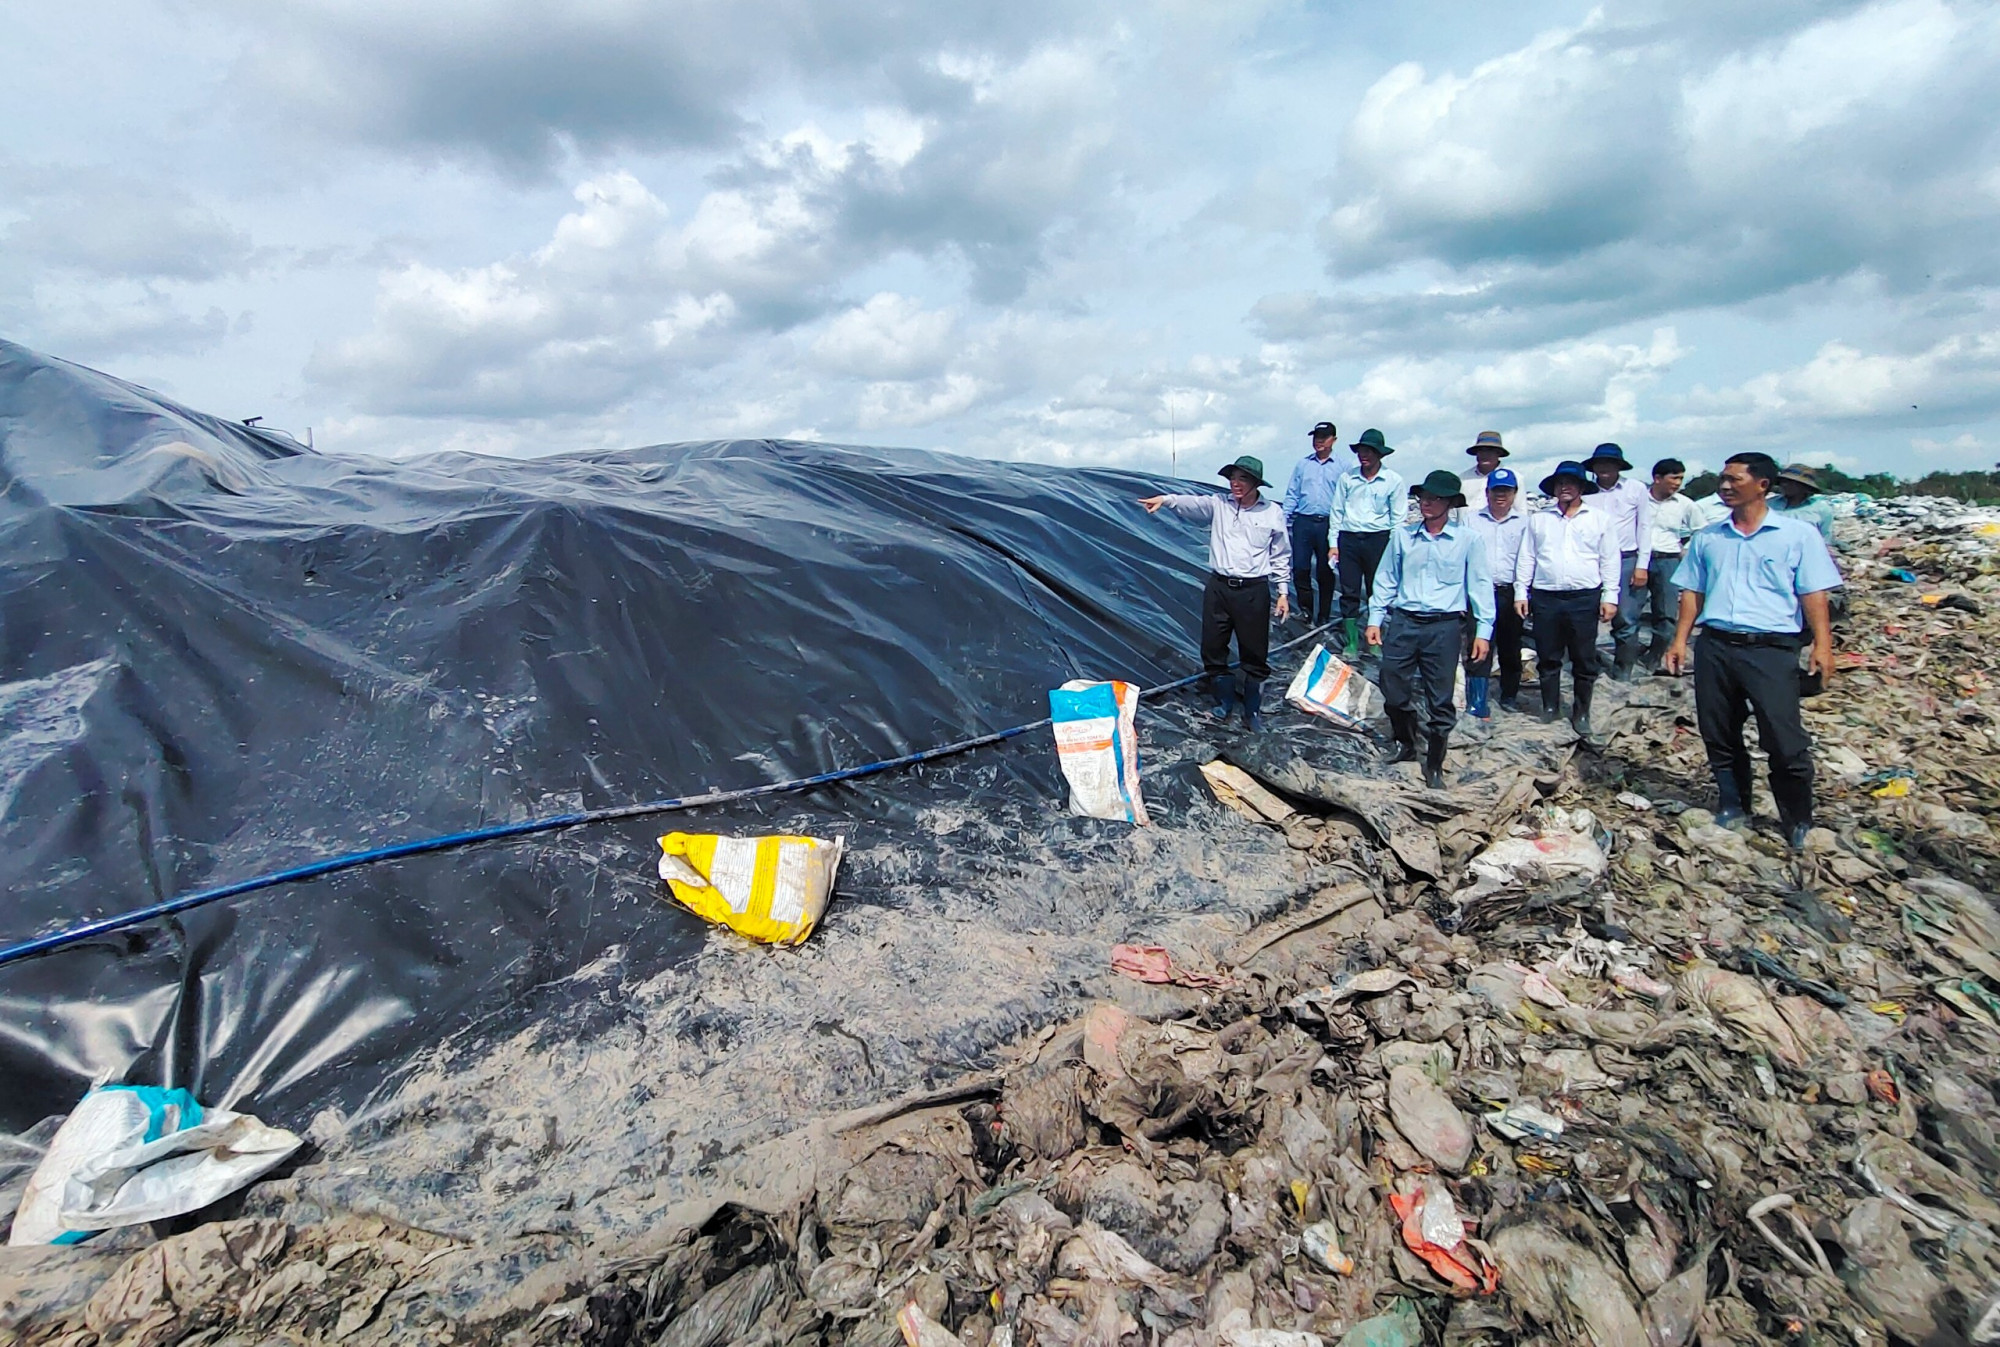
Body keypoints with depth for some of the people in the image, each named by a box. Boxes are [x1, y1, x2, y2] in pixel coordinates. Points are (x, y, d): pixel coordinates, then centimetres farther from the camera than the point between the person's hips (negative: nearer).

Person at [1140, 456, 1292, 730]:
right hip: (1218, 587, 2)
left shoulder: (1272, 512, 2)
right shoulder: (1218, 505, 2)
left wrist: (1282, 592, 8)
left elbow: (1280, 556, 9)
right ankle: (1225, 701, 31)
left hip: (1253, 591, -1)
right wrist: (1166, 500, -36)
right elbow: (1193, 503, -17)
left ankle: (1253, 709, 24)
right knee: (1212, 648, 9)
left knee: (1254, 653, 5)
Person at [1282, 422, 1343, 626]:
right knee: (1300, 568, -1)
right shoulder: (1302, 464, 11)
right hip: (1303, 522, 2)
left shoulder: (1341, 467, 4)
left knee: (1325, 573, 6)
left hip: (1328, 525, -1)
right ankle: (1305, 610, 15)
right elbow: (1292, 494, 11)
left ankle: (1323, 616, 16)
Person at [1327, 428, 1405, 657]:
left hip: (1378, 539, -1)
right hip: (1348, 538, 1)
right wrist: (1334, 543, 5)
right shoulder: (1347, 478, 5)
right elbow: (1337, 511, 9)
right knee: (1349, 591, 3)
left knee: (1378, 591, 4)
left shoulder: (1393, 481, 1)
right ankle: (1352, 641, 11)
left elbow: (1398, 517, 5)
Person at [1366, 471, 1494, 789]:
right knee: (1394, 691, 8)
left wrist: (1483, 630, -1)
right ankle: (1406, 745, 35)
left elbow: (1480, 585, 2)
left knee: (1440, 701, 3)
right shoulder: (1402, 535, 6)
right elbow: (1385, 580, 11)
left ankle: (1434, 767, 18)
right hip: (1403, 621, 2)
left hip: (1445, 626, -2)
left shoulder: (1467, 539, 0)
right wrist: (1375, 618, 7)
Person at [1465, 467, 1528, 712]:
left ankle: (1509, 696, 28)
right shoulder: (1472, 520, 9)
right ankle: (1476, 702, -4)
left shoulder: (1524, 522, 8)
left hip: (1511, 594, 1)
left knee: (1511, 649, 12)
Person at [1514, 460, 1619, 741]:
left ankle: (1581, 713, 17)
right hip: (1545, 598, 1)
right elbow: (1526, 558, 9)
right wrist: (1521, 592, 3)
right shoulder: (1538, 519, 10)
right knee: (1548, 658, 9)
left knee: (1584, 661, 5)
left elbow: (1610, 561, 5)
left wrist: (1610, 596, -1)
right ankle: (1550, 707, 22)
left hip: (1585, 598, -1)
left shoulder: (1600, 520, 7)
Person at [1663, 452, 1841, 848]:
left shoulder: (1798, 534, 3)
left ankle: (1797, 821, 13)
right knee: (1718, 735, 11)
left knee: (1784, 740, -5)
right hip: (1714, 646, 4)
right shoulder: (1707, 537, 13)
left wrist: (1822, 645, -11)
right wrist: (1680, 640, 7)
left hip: (1771, 648, -4)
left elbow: (1813, 593, -2)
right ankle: (1733, 805, 27)